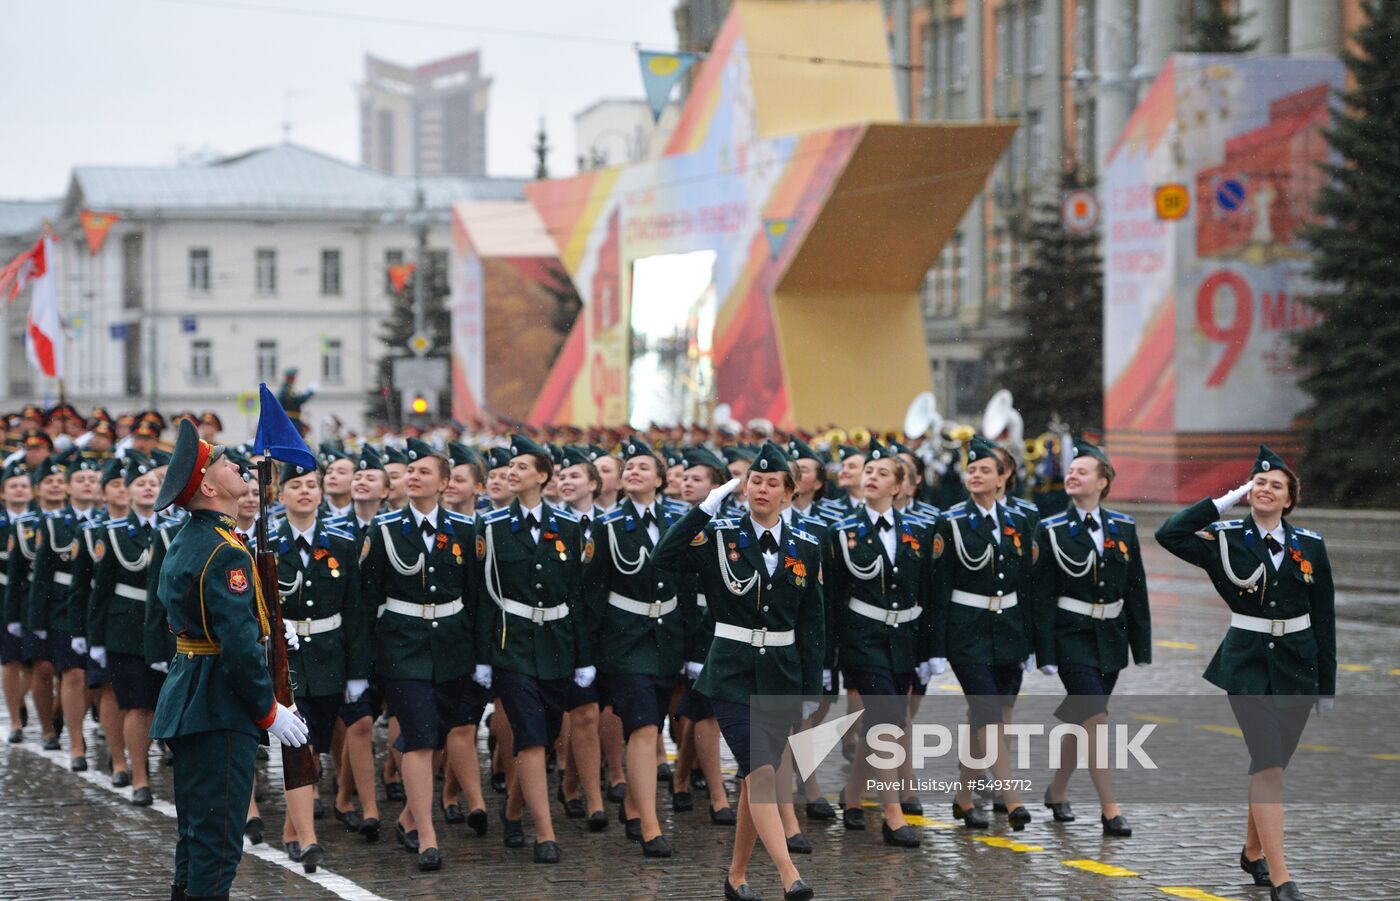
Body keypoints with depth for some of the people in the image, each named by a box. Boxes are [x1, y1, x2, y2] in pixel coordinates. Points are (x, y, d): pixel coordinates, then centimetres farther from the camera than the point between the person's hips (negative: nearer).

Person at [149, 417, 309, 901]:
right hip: (219, 710, -10)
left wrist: (269, 624, 12)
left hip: (187, 700, 10)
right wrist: (270, 711, -16)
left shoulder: (186, 543, 13)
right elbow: (239, 644, -24)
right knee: (218, 838, -7)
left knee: (197, 830, 18)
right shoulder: (224, 551, -19)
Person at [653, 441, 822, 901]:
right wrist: (705, 508, -19)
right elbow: (664, 558, -19)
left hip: (781, 676, 3)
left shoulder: (806, 548, 6)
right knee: (760, 771, -16)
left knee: (756, 776, 10)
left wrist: (812, 690, 5)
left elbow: (813, 625, 8)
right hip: (731, 674, -3)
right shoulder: (719, 536, -3)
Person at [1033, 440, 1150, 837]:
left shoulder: (1123, 528, 5)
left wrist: (1142, 648, 5)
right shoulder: (1052, 531, -5)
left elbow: (1136, 590, 7)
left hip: (1111, 638, 4)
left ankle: (1057, 791, 31)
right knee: (1096, 718, -13)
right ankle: (1109, 810, -12)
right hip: (1072, 637, -4)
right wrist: (1046, 655, -10)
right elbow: (1043, 595, -6)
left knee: (1082, 718, 13)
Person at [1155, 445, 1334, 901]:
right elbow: (1169, 534, -20)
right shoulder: (1226, 539, -3)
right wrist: (1226, 501, -14)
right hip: (1247, 663, -3)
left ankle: (1254, 851, 36)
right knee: (1269, 764, -15)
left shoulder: (1310, 546, 3)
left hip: (1297, 666, 3)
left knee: (1271, 763, 13)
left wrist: (1327, 684, 6)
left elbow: (1324, 619, 6)